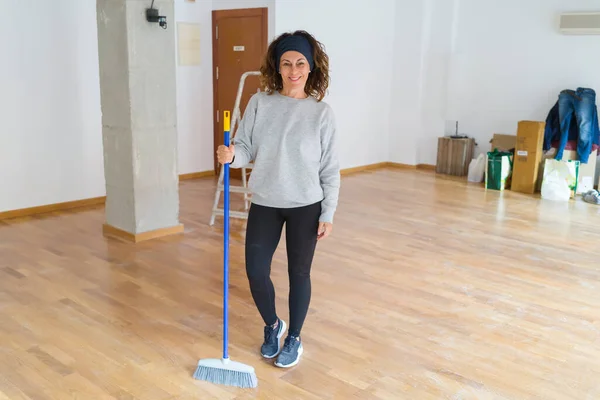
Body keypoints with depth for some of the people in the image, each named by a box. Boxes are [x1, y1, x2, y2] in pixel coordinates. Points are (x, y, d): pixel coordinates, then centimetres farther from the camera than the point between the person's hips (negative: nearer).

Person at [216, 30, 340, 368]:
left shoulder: (322, 112, -7)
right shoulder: (259, 103, -3)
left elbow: (330, 169, -4)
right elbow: (246, 148, -1)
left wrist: (328, 214, -5)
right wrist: (231, 156, -24)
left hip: (306, 207, -2)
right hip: (264, 204, 2)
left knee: (299, 273, 10)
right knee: (256, 272, 4)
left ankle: (294, 338, 32)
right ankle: (273, 326, 34)